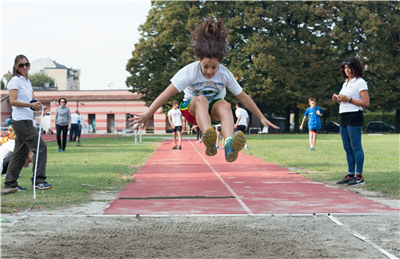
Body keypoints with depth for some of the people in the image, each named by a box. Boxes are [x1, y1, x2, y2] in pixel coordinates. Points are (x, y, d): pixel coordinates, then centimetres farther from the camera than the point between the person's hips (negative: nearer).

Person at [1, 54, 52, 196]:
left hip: (27, 121, 9)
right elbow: (12, 101, -16)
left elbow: (33, 99, 21)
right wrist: (32, 105, -23)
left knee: (20, 154, 9)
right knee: (41, 147, -10)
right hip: (21, 121, -9)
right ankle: (38, 181, -7)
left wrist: (40, 106, -1)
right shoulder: (15, 80, -8)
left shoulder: (27, 81, 19)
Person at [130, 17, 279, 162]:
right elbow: (167, 93, -23)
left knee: (225, 106, -35)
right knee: (201, 99, -37)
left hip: (214, 109, 2)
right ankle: (209, 141, -63)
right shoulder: (189, 72, -20)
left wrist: (261, 118, 2)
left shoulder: (225, 75, -14)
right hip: (192, 108, -1)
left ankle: (229, 146, -62)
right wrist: (147, 115, -27)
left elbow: (243, 97, -4)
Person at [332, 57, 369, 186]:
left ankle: (359, 176, -9)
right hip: (344, 117, 9)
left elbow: (366, 103, -12)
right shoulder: (346, 83, 21)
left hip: (354, 117, -9)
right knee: (347, 147, 8)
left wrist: (348, 99, -16)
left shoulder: (360, 82, -5)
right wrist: (338, 99, 6)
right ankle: (350, 174, 13)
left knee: (356, 146, -10)